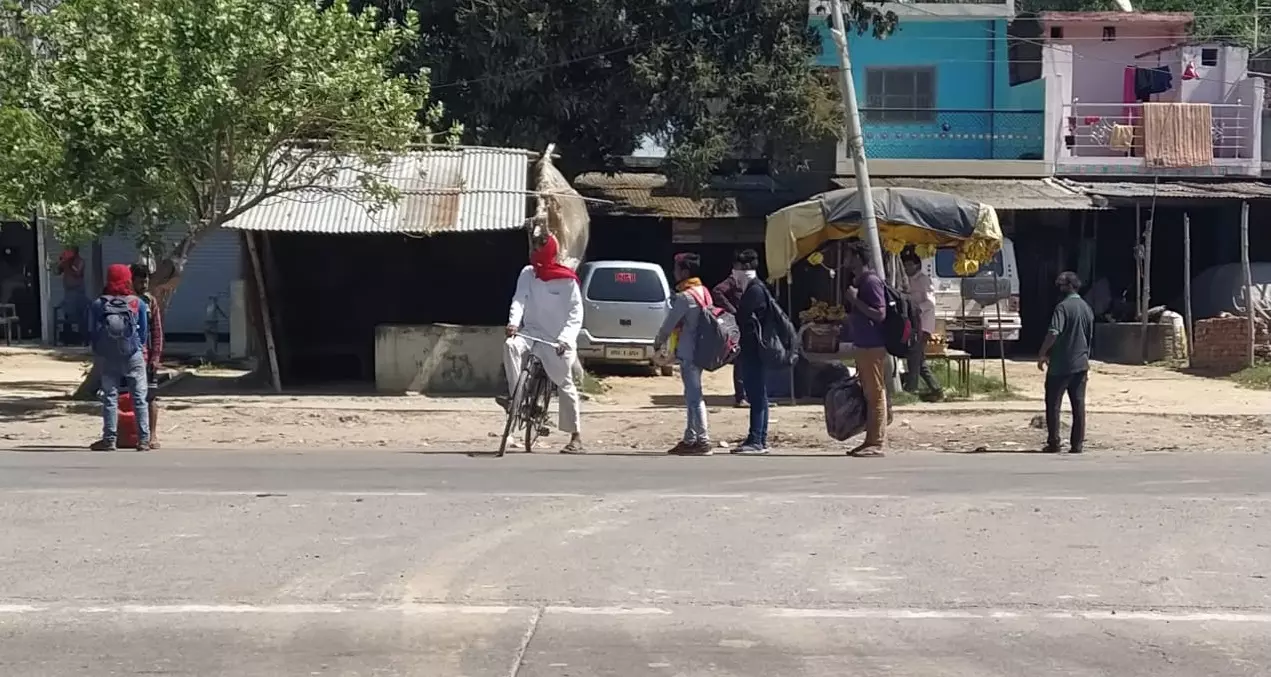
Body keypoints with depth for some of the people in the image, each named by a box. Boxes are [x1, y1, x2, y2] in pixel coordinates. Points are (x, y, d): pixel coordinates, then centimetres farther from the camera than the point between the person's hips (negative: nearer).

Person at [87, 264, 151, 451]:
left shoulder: (97, 305, -3)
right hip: (133, 358, -1)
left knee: (110, 399, 7)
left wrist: (97, 355, 14)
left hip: (107, 359, 1)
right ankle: (144, 440, 2)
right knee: (139, 399, 4)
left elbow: (92, 335, 1)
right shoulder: (138, 304, -5)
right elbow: (144, 332, 0)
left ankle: (109, 439, 7)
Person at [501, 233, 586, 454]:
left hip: (557, 339, -3)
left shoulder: (567, 280, -8)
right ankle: (514, 395, -27)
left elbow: (576, 313, -10)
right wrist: (513, 322, -30)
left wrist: (565, 338, -24)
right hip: (532, 332, 3)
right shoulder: (527, 274, 2)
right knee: (511, 345, -30)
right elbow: (519, 300, -9)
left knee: (565, 385, 0)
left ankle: (576, 436, 8)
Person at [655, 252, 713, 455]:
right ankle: (690, 439, 20)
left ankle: (703, 441, -8)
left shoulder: (684, 297, -17)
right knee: (692, 396, 15)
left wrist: (658, 341, 6)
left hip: (688, 352, -10)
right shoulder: (703, 292, 12)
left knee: (694, 397, -8)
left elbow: (669, 323, -12)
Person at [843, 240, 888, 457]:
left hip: (874, 347, -10)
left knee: (875, 394, -7)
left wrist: (855, 300, -18)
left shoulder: (871, 281, -13)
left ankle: (876, 443, -6)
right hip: (863, 346, 10)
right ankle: (871, 440, 16)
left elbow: (880, 314, -19)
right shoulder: (858, 281, 16)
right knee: (868, 394, 11)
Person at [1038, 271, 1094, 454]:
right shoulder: (1087, 308, 12)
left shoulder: (1063, 307, -12)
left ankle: (1053, 443, 0)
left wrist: (1042, 354, -15)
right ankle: (1077, 444, 5)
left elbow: (1053, 333, -23)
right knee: (1078, 404, 6)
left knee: (1053, 404, 1)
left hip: (1061, 364, -6)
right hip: (1081, 363, 7)